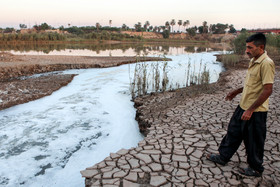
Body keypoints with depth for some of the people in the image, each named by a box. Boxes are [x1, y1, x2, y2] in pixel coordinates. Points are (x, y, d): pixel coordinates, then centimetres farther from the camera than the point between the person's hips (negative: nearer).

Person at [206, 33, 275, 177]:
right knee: (233, 132, 19)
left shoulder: (266, 63, -21)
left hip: (256, 111, -9)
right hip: (243, 106, 9)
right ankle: (223, 157, 36)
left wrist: (250, 110, -24)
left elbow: (268, 90, -25)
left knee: (254, 141, 8)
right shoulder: (253, 61, 9)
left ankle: (256, 169, 29)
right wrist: (236, 92, 19)